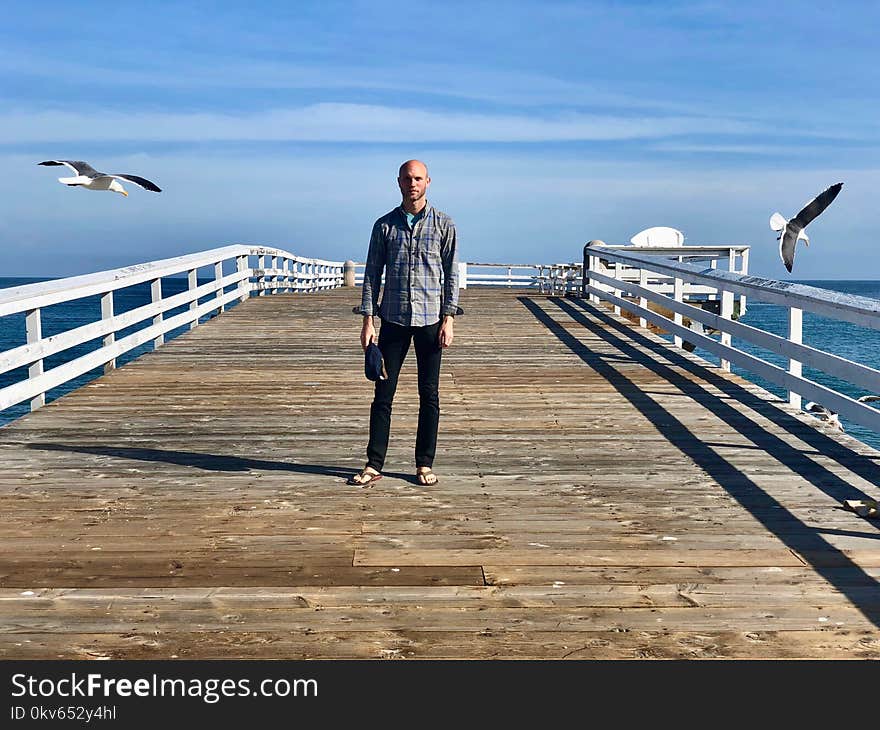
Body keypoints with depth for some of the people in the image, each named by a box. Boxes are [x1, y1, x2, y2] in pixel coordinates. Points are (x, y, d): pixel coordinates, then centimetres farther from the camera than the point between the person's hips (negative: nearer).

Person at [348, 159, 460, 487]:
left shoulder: (444, 225, 3)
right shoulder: (384, 225, 6)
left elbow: (451, 274, 2)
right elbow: (372, 274, 6)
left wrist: (448, 319, -6)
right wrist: (368, 320, 0)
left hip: (430, 319, -1)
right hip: (393, 319, 1)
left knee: (429, 395, 4)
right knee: (383, 393, 2)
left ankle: (425, 464, 15)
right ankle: (374, 464, 9)